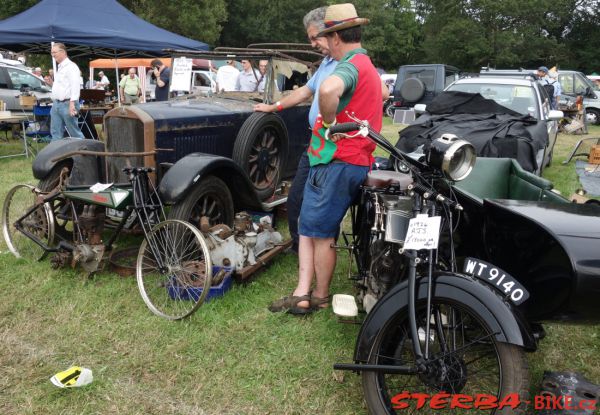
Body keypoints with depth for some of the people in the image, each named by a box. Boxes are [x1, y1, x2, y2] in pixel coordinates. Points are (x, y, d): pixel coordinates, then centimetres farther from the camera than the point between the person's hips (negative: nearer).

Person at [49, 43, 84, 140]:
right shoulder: (59, 67, 20)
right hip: (56, 104, 9)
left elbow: (75, 86, -18)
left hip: (67, 104, -9)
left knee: (74, 133, -5)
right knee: (55, 133, 7)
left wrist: (72, 103, -25)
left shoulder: (71, 66, -9)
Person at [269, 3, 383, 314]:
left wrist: (329, 123, -22)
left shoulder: (349, 66, -16)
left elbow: (327, 90, -41)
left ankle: (320, 297, 20)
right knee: (309, 228, 12)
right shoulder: (369, 67, 17)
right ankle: (302, 294, 12)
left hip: (336, 163, -10)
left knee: (321, 233, 4)